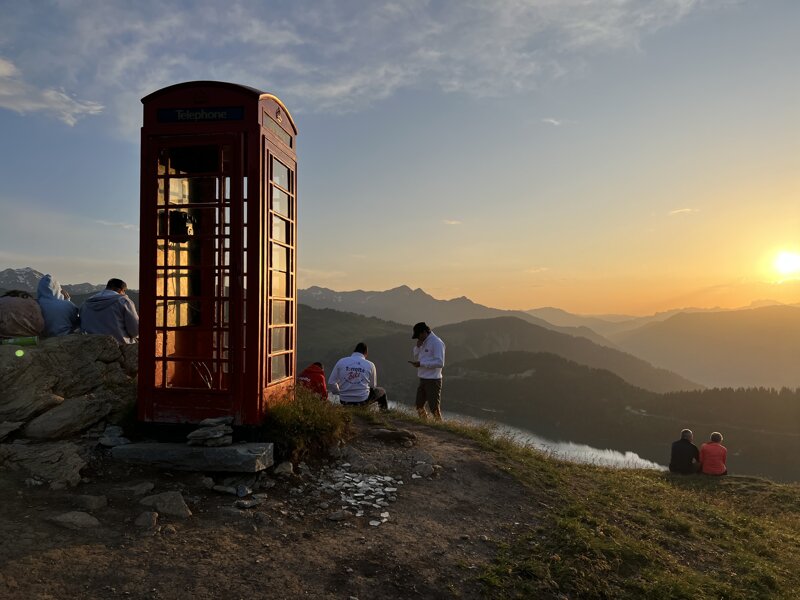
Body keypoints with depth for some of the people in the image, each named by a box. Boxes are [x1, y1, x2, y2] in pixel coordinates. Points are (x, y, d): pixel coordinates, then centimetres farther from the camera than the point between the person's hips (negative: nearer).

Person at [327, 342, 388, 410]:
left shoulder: (341, 362, -4)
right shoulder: (370, 365, -7)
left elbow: (331, 383, -1)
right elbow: (373, 386, 7)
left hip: (344, 401, 3)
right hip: (362, 401, -2)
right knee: (381, 391, 27)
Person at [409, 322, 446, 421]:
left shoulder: (436, 342, -16)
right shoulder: (424, 342, 11)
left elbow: (440, 363, -24)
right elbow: (416, 357, 17)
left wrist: (421, 363, -22)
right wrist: (418, 346, -2)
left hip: (433, 380, -9)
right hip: (423, 379, 9)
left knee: (434, 409, -3)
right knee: (419, 407, 16)